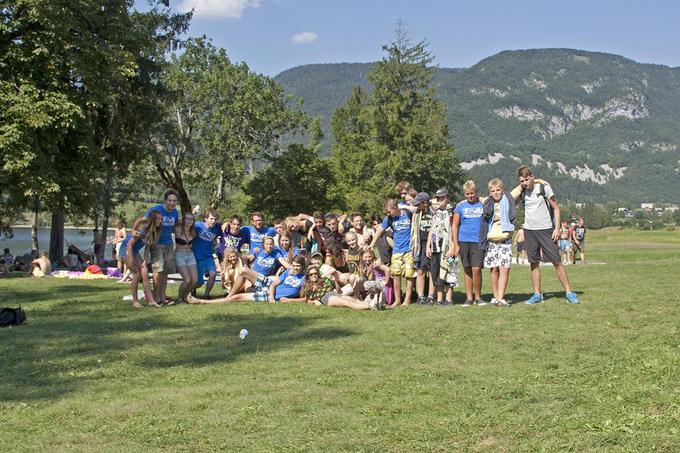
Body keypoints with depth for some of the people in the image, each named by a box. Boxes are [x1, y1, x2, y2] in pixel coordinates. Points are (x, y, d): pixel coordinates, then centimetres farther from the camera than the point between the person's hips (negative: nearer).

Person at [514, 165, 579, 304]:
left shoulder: (544, 187, -6)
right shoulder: (522, 191, 5)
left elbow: (556, 208, -2)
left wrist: (557, 228, -9)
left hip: (546, 230, -3)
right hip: (529, 230, 4)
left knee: (557, 262, -5)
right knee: (534, 263, 5)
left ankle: (569, 293, 0)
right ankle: (537, 294, 12)